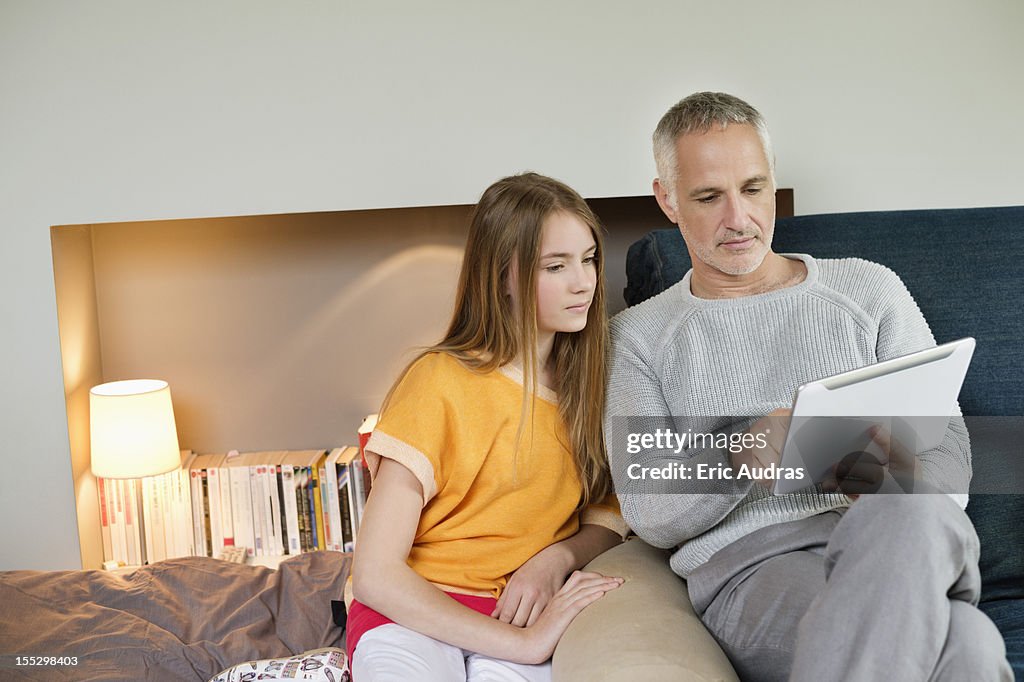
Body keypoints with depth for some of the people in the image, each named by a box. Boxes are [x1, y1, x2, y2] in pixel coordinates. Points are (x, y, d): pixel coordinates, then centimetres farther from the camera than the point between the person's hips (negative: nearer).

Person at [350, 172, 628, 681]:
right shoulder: (439, 384, -12)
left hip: (521, 609, 2)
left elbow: (608, 517, 9)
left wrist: (557, 558, -14)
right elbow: (375, 575, -16)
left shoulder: (584, 379, 4)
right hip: (415, 611, -2)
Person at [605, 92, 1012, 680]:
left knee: (914, 516, -38)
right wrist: (742, 460, -20)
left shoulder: (868, 290, 16)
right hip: (746, 566, -3)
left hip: (898, 546, 4)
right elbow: (648, 514, 2)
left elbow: (949, 452, 12)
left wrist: (896, 481, -14)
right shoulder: (637, 337, 12)